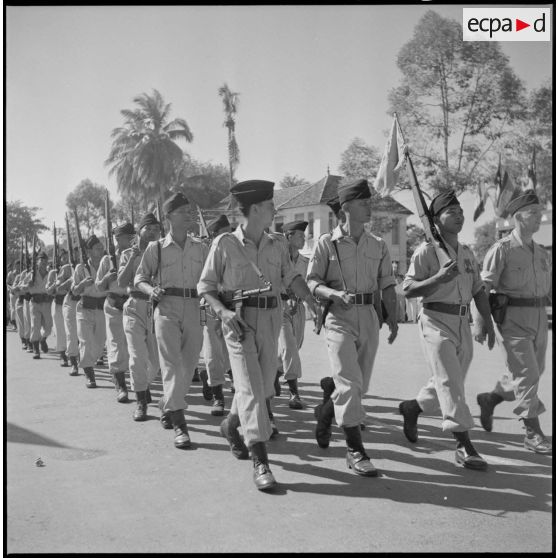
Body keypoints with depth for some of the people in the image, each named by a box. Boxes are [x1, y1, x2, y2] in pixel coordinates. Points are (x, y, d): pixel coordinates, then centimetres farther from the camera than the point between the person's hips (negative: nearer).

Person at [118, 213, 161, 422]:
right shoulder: (128, 254, 7)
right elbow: (121, 283, -4)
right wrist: (132, 259, -12)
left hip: (158, 306, 1)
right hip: (135, 307, -1)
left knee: (156, 359, 9)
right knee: (138, 357, -7)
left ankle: (145, 385, 38)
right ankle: (141, 402, 5)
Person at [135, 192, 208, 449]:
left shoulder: (200, 248, 11)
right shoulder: (156, 248, 3)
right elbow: (139, 278, 9)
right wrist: (151, 290, -11)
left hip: (193, 310, 4)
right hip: (167, 309, -3)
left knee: (188, 366, 9)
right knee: (172, 365, -11)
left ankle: (168, 409, 32)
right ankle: (179, 424, -12)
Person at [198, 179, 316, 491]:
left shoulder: (277, 246, 9)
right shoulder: (225, 244, -4)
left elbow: (291, 276, 1)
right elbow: (205, 285, -2)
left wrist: (310, 298, -17)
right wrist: (222, 311, -17)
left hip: (271, 319, 5)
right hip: (240, 321, -5)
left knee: (264, 387, 13)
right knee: (251, 388, -10)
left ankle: (231, 425, 42)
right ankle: (261, 463, -7)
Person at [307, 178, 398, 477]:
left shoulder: (378, 246, 9)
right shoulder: (327, 243, -2)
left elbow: (387, 285, 11)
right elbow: (312, 281, -2)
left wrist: (393, 318, 0)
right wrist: (337, 294, -20)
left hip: (369, 317, 5)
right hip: (339, 317, -4)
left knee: (360, 384, 12)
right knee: (350, 384, -10)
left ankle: (326, 412, 41)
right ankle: (355, 452, -1)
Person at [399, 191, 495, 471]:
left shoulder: (467, 252, 16)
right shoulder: (426, 251, -5)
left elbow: (478, 289, 20)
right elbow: (408, 289, -9)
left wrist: (487, 321, 12)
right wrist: (438, 278, -22)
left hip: (463, 324, 7)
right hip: (436, 321, -7)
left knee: (450, 383, 13)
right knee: (450, 382, -11)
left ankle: (412, 407, 37)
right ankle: (464, 445, -8)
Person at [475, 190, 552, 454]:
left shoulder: (542, 253, 14)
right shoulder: (502, 249, -7)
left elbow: (549, 287, 21)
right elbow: (484, 287, -10)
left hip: (539, 318, 7)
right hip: (513, 319, -7)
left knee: (532, 375, 12)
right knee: (527, 374, -8)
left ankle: (490, 398, 33)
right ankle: (533, 434, 2)